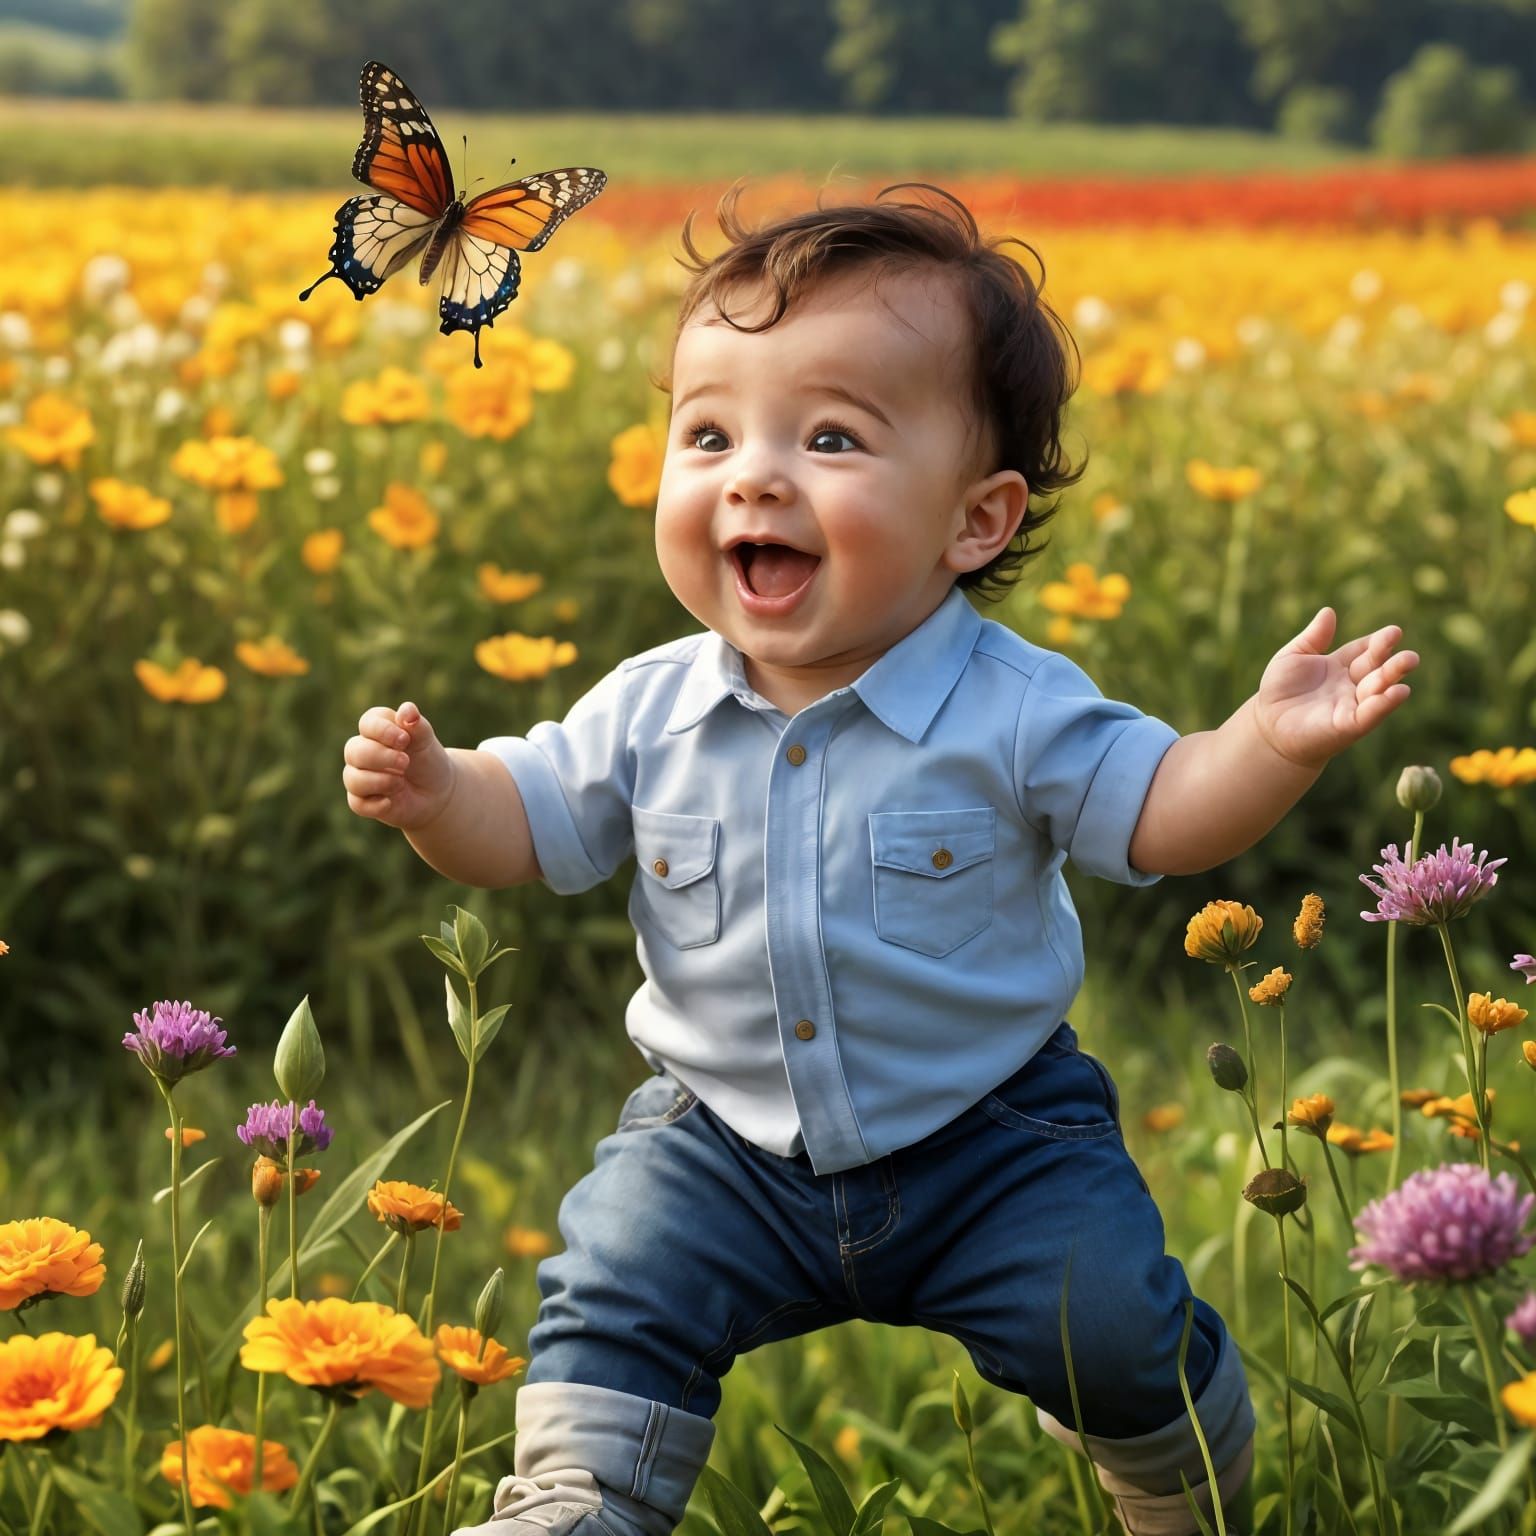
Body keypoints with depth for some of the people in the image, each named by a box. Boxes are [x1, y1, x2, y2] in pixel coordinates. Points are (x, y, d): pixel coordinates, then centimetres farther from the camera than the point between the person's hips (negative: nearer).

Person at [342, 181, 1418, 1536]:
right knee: (614, 1290, -14)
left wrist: (1271, 744, -28)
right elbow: (527, 824, 3)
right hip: (729, 1141, 2)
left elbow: (1160, 816, -10)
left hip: (990, 1134, -2)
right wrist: (432, 790, -18)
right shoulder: (648, 713, -8)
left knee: (1116, 1334, -8)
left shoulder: (1018, 711, -15)